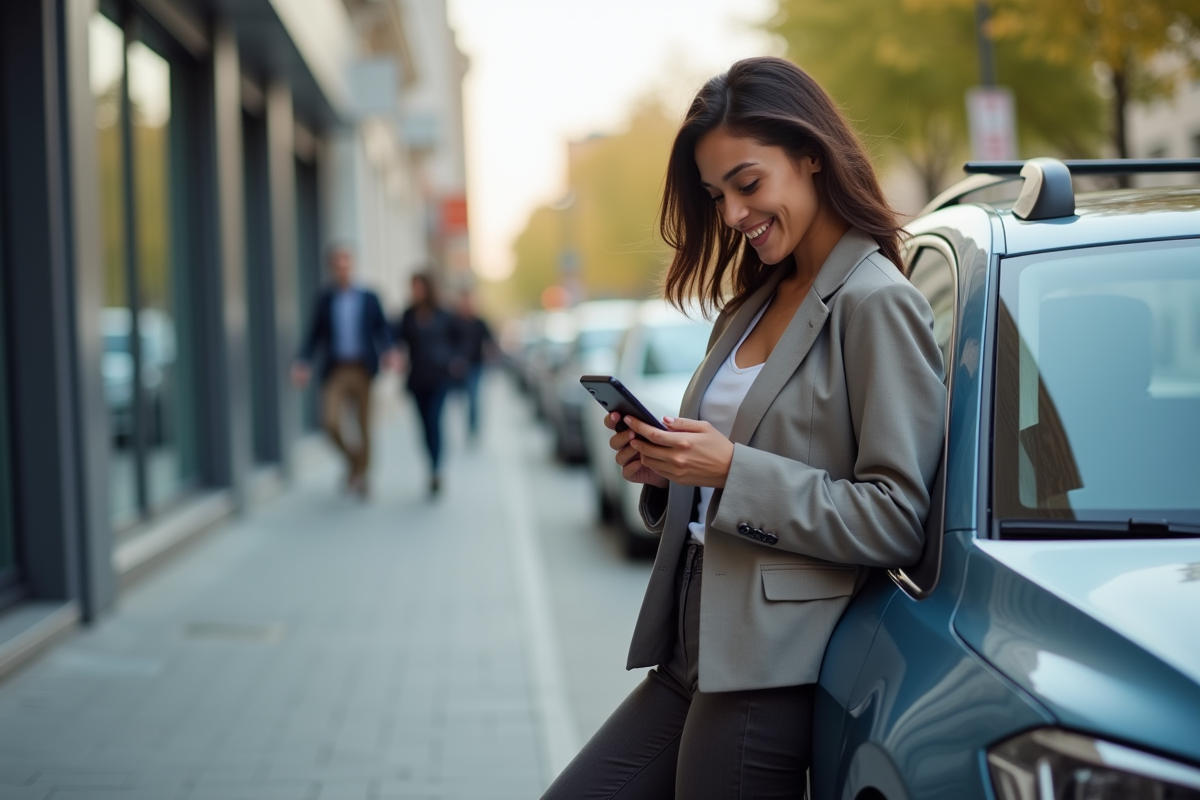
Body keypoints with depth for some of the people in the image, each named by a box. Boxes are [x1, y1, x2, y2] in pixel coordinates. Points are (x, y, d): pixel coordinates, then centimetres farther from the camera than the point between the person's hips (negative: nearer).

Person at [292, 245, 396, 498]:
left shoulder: (369, 298, 7)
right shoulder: (325, 299, 8)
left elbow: (382, 330, 3)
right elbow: (314, 334, 7)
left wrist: (387, 352, -17)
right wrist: (303, 363, -7)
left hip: (363, 370, 0)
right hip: (335, 370, 0)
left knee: (364, 426, 3)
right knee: (330, 421, -16)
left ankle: (361, 476, 21)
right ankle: (351, 457, 13)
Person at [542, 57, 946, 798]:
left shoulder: (877, 305, -10)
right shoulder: (752, 304, 17)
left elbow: (896, 520, -16)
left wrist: (733, 470, -19)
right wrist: (663, 470, 2)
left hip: (772, 675, -8)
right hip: (695, 657, 8)